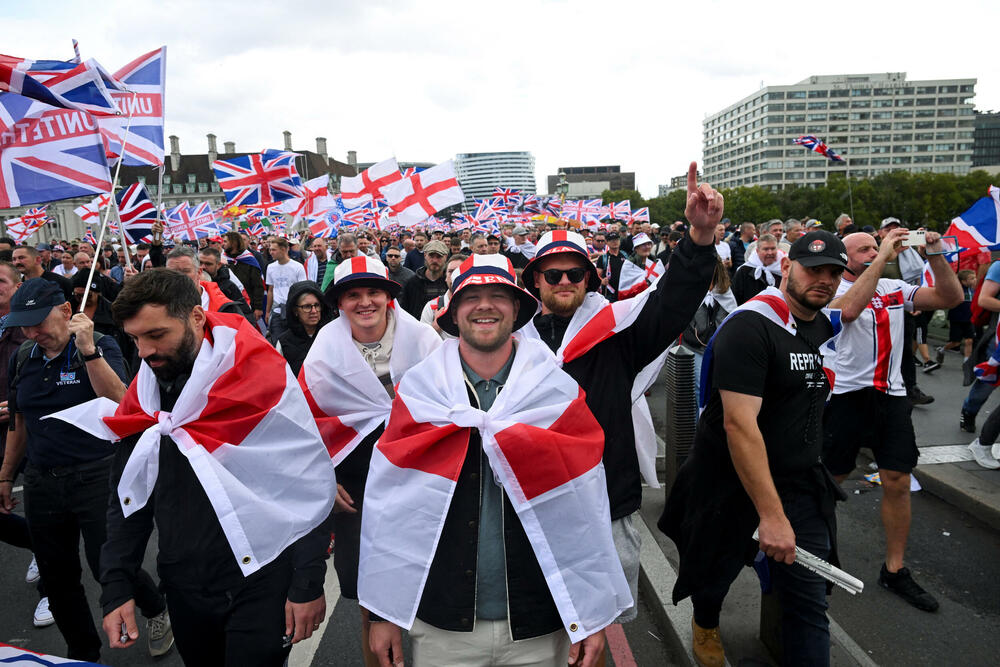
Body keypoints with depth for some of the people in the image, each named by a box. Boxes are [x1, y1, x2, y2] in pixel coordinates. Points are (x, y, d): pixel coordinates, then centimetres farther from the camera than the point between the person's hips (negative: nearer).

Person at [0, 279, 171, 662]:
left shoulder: (100, 347, -9)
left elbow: (119, 404, -24)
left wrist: (89, 351, -30)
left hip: (95, 477, -5)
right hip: (41, 483, 6)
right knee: (57, 578, 12)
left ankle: (157, 611, 27)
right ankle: (83, 654, 32)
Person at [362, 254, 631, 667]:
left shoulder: (558, 393, -5)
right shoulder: (417, 391, -5)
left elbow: (587, 511, -4)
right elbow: (387, 504, -3)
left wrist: (592, 615, -4)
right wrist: (383, 613, -1)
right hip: (440, 625, 0)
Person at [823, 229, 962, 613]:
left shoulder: (895, 289, 9)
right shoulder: (835, 290, -7)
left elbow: (951, 298, 2)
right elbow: (849, 309, -30)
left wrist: (935, 254, -10)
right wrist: (883, 257, -27)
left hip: (891, 396, 5)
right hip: (847, 395, -4)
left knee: (898, 483, 4)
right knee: (831, 477, 6)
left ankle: (894, 570, 17)